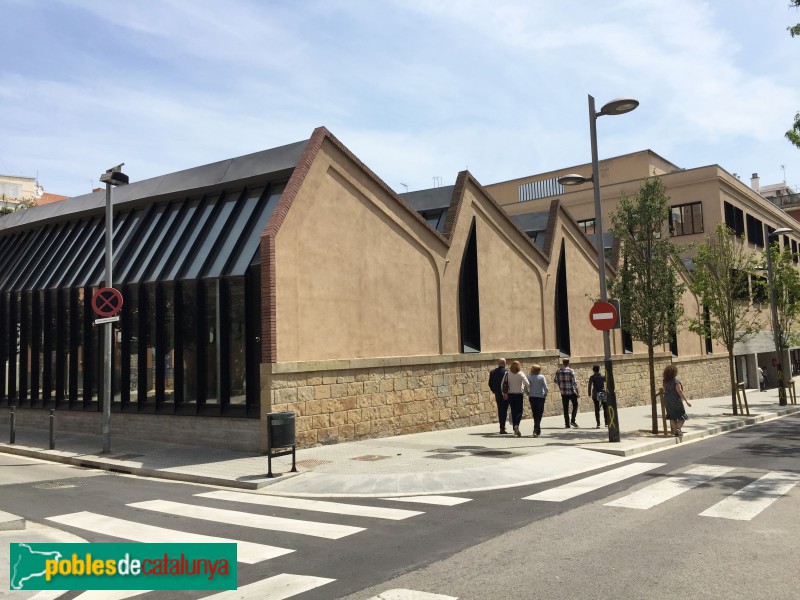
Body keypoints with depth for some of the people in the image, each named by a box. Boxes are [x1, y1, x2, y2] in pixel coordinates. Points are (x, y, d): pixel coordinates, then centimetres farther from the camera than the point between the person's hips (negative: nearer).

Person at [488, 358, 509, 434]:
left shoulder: (493, 372, 0)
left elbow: (490, 384, 4)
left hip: (497, 394, 5)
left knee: (500, 410, 18)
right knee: (504, 411, 0)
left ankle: (502, 426, 28)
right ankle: (502, 428, -4)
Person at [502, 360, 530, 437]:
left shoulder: (507, 374, -1)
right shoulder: (520, 374, -9)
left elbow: (502, 384, 1)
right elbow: (527, 384, -16)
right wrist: (526, 390, 3)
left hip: (510, 395, 3)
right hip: (519, 394, -3)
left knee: (513, 411, 12)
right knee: (519, 411, 2)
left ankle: (515, 429, 15)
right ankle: (516, 425, -21)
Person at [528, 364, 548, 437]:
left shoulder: (529, 377, -3)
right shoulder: (542, 377, -8)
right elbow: (545, 387, -13)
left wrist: (528, 394, 9)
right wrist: (545, 394, 3)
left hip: (532, 397, 2)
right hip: (540, 397, -2)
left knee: (535, 414, 15)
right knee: (539, 414, 1)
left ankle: (538, 430, 26)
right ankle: (536, 430, -13)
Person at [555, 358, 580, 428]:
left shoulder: (558, 371, 1)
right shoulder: (571, 371, -11)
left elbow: (556, 381, 8)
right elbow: (574, 382, -12)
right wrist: (577, 392, -6)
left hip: (563, 392, 3)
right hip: (571, 392, -3)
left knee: (565, 408, 9)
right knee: (575, 405, 15)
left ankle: (567, 423, 9)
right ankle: (573, 420, 2)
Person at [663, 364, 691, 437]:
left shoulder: (665, 381, 4)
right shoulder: (675, 381, -15)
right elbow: (679, 391, -18)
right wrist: (686, 401, -15)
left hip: (667, 401, 6)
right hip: (676, 401, -6)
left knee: (672, 417, 13)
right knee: (682, 416, 4)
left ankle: (675, 432, 15)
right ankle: (678, 428, -18)